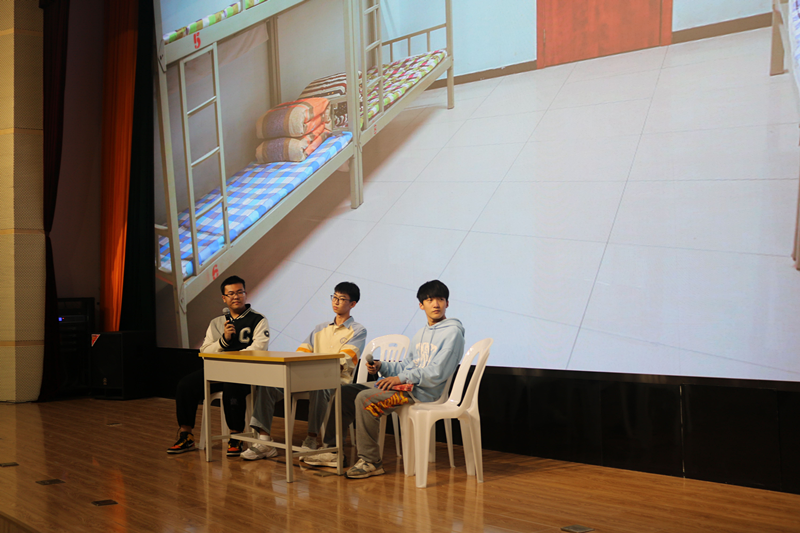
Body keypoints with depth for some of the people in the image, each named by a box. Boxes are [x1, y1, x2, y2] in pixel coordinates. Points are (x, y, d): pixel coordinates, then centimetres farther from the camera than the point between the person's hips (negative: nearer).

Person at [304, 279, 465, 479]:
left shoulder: (453, 332, -7)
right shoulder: (421, 334, 22)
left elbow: (437, 373, -16)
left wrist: (401, 378, -18)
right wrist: (382, 367, 5)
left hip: (423, 391, -9)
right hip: (405, 385, 9)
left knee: (365, 399, -28)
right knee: (345, 392, 3)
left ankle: (370, 462, -21)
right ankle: (334, 450, 7)